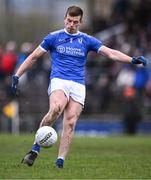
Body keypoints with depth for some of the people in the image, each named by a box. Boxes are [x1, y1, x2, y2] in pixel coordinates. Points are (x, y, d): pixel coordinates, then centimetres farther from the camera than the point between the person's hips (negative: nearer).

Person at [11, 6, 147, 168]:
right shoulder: (54, 37, 9)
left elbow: (110, 53, 5)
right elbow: (33, 57, 14)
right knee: (55, 109, -31)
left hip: (78, 86, 2)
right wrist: (16, 76, 8)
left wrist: (132, 60, -9)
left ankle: (60, 161, -11)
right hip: (58, 81, -2)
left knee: (70, 122, -12)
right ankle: (36, 148, -25)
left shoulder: (87, 40, 12)